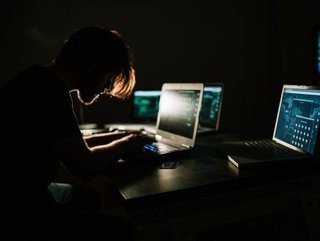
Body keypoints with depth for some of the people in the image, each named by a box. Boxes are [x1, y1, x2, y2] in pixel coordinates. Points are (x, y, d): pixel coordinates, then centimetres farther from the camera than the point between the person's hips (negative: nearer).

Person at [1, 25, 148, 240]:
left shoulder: (38, 81, 7)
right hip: (22, 210, -10)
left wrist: (114, 137, 9)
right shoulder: (50, 91, -24)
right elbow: (84, 167, -23)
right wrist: (127, 143, -7)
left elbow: (69, 146, 15)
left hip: (23, 194, 10)